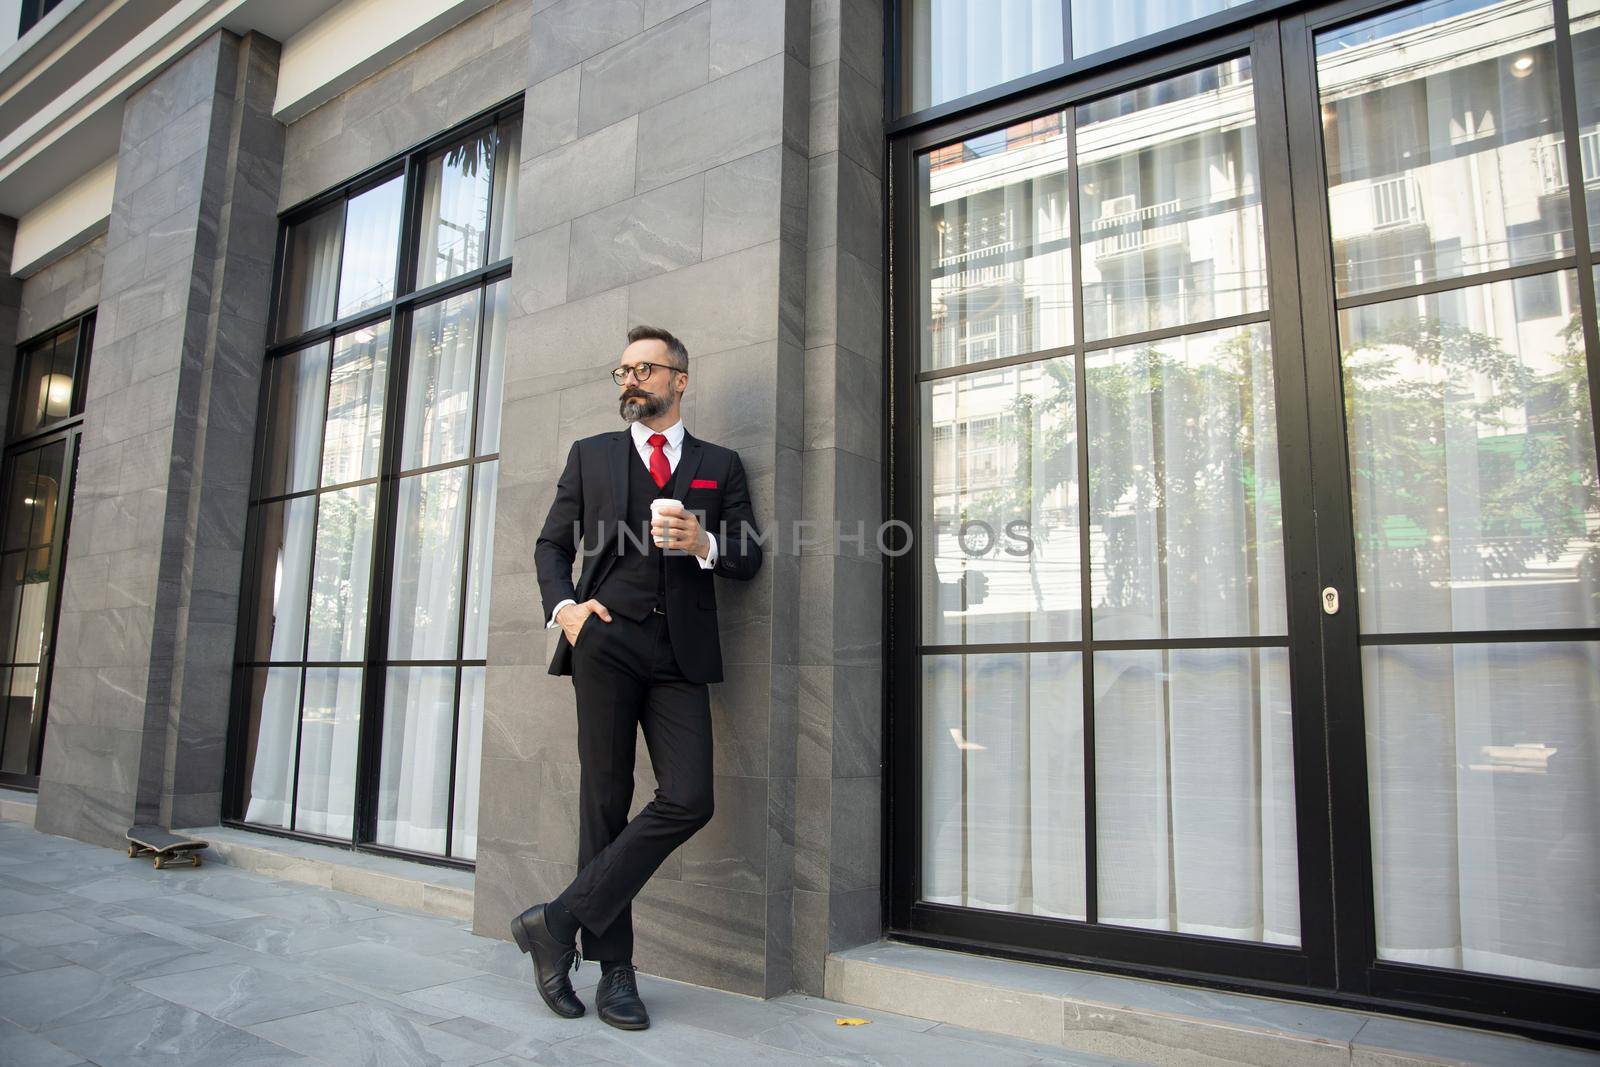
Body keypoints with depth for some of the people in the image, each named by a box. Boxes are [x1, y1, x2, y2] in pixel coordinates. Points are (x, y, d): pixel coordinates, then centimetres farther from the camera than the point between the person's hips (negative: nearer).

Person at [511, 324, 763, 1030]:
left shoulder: (719, 465, 16)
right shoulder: (590, 456, 17)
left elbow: (749, 560, 12)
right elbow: (551, 545, 14)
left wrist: (704, 544, -9)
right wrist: (564, 605, -5)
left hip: (680, 653, 1)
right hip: (607, 641, 0)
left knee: (688, 800, -13)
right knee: (605, 803, 1)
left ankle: (560, 920, 0)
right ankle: (614, 969, 13)